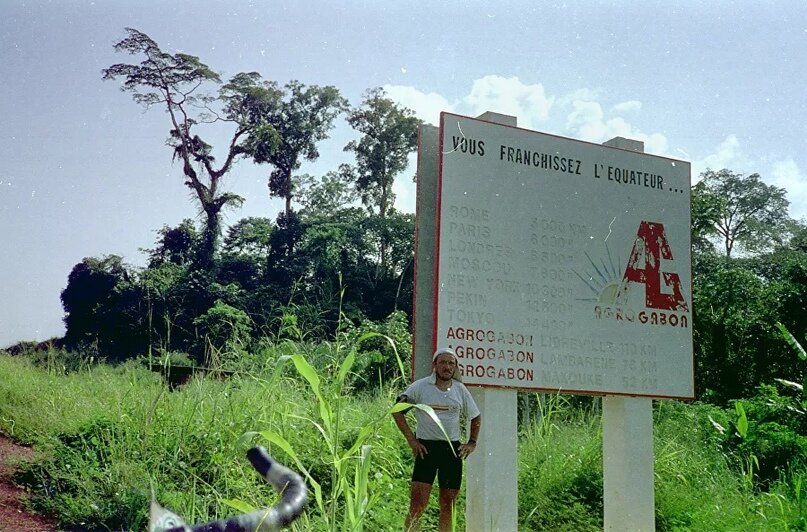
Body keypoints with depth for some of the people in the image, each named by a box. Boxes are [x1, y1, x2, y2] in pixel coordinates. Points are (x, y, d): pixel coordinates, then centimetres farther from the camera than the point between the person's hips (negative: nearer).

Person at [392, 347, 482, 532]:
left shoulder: (460, 389, 9)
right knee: (417, 504, -12)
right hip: (426, 447, -4)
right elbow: (397, 410, -1)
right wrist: (411, 439, -5)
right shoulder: (420, 386, -2)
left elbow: (476, 417, 21)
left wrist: (472, 443, 11)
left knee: (448, 504, 8)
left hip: (452, 449, 4)